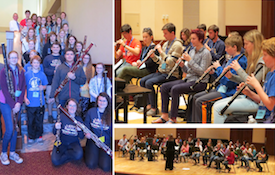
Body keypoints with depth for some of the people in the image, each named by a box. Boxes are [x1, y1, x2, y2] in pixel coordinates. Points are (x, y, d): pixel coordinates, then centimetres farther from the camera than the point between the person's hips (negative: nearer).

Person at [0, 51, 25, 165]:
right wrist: (13, 105, -14)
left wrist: (19, 103, -8)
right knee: (10, 129, -9)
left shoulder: (21, 71, 7)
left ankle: (12, 153, 18)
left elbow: (23, 87, 5)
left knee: (15, 128, 7)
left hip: (17, 103, 5)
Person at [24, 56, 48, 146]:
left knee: (39, 121, 9)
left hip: (40, 102, 1)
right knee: (30, 121, 5)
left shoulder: (42, 74, 3)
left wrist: (43, 87, -11)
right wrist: (25, 97, -7)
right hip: (30, 103, -1)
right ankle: (31, 137, 18)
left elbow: (45, 86, 12)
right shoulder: (27, 74, 0)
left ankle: (39, 136, 23)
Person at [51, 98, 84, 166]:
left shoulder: (79, 119, -3)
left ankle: (62, 153, -4)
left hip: (74, 143, 2)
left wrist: (79, 130, -22)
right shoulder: (62, 116, -8)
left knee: (79, 155, -32)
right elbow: (54, 133, -6)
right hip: (61, 143, -2)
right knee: (55, 161, -27)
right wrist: (56, 128, -29)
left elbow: (81, 137, -1)